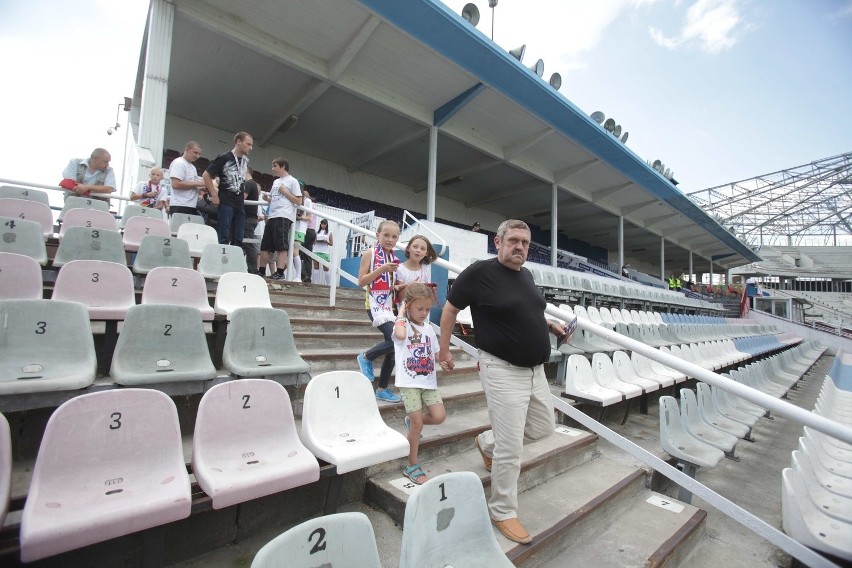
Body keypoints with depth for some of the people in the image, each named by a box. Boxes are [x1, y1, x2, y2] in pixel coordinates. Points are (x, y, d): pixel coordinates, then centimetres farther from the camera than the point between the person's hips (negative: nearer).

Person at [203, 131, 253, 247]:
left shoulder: (246, 160, 11)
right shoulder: (224, 158, -7)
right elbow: (206, 175, -5)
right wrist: (214, 195, -8)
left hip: (240, 203, 6)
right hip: (225, 202, -6)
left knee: (238, 239, 6)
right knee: (224, 238, -6)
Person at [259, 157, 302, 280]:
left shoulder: (292, 181, 2)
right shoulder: (275, 182, 24)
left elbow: (299, 201, -3)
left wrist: (285, 192, -7)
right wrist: (266, 198, 8)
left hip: (284, 217, -8)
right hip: (271, 217, 8)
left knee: (282, 245, -10)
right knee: (265, 245, 7)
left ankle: (280, 272, -10)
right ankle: (261, 271, 14)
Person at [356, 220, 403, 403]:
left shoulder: (394, 259, 12)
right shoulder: (370, 253, -4)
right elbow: (361, 281, -11)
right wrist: (381, 269, -19)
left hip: (391, 305, 7)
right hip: (376, 304, -7)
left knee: (394, 347, 5)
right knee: (395, 340, -23)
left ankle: (382, 389, 20)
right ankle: (366, 357, 5)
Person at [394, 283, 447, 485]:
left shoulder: (429, 328, 11)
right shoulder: (402, 324, -7)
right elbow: (400, 335, -33)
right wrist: (401, 313, -19)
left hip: (428, 381, 6)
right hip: (409, 382, -5)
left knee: (439, 416, -5)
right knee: (418, 425, -2)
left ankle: (412, 421, 25)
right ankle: (412, 466, 18)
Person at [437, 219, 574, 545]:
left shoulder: (526, 275, 8)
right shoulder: (479, 272, -15)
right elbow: (450, 310, -5)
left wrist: (550, 325, 9)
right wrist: (444, 350, -2)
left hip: (535, 370, 9)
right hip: (503, 371, -8)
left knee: (544, 429, 22)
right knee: (510, 449, 0)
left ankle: (487, 443, 42)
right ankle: (503, 512, 24)